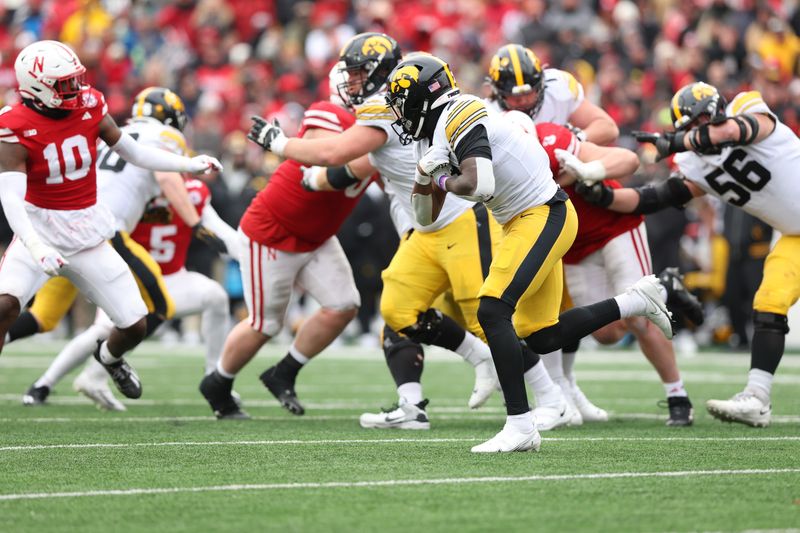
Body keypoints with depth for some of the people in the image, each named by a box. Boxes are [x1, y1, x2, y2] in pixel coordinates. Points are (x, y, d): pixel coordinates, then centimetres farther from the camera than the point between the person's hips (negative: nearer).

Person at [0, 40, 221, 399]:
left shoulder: (89, 107, -4)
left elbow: (134, 153, 8)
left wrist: (190, 165, 3)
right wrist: (36, 247, -41)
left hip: (89, 235, 4)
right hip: (41, 232, -4)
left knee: (135, 327, 6)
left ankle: (109, 357, 43)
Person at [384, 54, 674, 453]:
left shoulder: (460, 119, -18)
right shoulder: (434, 136, 11)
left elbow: (479, 185, -32)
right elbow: (426, 218, 19)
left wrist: (444, 182, -12)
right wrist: (424, 177, 0)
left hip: (543, 216, -10)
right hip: (522, 222, 10)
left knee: (493, 312, -18)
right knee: (541, 338, 11)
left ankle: (520, 426, -17)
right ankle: (634, 302, 24)